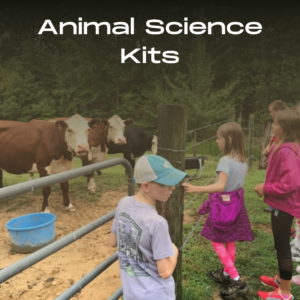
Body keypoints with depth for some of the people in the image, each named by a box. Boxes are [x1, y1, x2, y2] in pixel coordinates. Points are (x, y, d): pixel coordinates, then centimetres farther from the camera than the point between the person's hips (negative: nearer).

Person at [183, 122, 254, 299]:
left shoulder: (225, 160, -23)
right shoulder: (243, 160, 2)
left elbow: (220, 186, -34)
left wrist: (196, 189, -43)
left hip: (223, 204, -8)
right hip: (236, 203, 8)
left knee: (217, 241, 5)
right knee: (230, 241, 18)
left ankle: (237, 281, 5)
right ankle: (226, 274, 34)